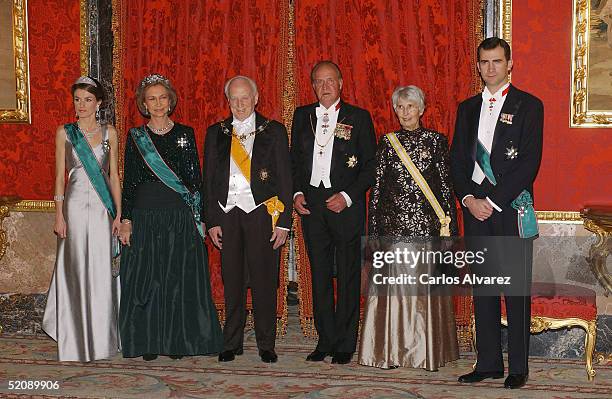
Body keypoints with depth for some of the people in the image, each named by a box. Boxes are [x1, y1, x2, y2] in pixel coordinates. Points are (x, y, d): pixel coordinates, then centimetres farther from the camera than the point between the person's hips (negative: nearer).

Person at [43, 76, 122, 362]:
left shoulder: (109, 133, 8)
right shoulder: (65, 133, 4)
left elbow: (113, 175, 8)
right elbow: (60, 176, 3)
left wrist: (118, 213, 1)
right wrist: (59, 215, -4)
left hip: (103, 207, 1)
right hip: (75, 206, -1)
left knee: (103, 271, 2)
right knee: (77, 270, 1)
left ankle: (103, 337, 14)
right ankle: (79, 340, 11)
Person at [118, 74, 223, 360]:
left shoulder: (185, 134, 6)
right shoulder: (135, 137, 7)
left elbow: (195, 178, 5)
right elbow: (129, 181, 7)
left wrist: (199, 218, -1)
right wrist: (126, 220, -1)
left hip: (180, 217, 0)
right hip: (145, 216, 1)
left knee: (180, 279, 1)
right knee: (145, 279, 2)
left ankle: (178, 341, 11)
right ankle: (148, 342, 11)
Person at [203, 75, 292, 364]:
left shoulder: (274, 131, 4)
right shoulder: (215, 133, 11)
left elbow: (284, 178, 2)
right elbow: (208, 179, 10)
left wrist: (283, 221, -5)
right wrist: (212, 221, 3)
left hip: (261, 213, -2)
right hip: (227, 213, 2)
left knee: (264, 282, 1)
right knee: (232, 281, 6)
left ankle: (266, 345, 11)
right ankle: (232, 344, 16)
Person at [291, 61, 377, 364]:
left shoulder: (358, 117, 1)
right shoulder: (302, 116, 11)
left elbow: (370, 165, -1)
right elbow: (295, 159, 15)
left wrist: (347, 197, -12)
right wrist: (297, 193, 0)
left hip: (346, 203, -3)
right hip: (311, 202, 3)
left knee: (348, 276, 1)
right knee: (319, 274, 7)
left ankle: (346, 344, 10)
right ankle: (326, 341, 16)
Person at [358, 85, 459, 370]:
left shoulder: (436, 141, 5)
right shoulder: (387, 142, 9)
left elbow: (446, 185, 3)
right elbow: (377, 186, 8)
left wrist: (448, 226, -3)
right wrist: (373, 229, 3)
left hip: (426, 223, -1)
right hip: (392, 223, 2)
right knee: (393, 283, 2)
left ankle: (428, 351, 10)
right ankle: (392, 351, 9)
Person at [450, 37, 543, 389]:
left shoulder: (528, 105, 0)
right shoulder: (468, 108, 15)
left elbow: (529, 162, -9)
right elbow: (458, 160, 12)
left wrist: (492, 200, -13)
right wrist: (469, 199, -4)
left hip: (512, 208, -4)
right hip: (476, 207, 5)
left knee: (517, 290, -1)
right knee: (483, 288, 7)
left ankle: (518, 367, 7)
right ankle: (489, 363, 15)